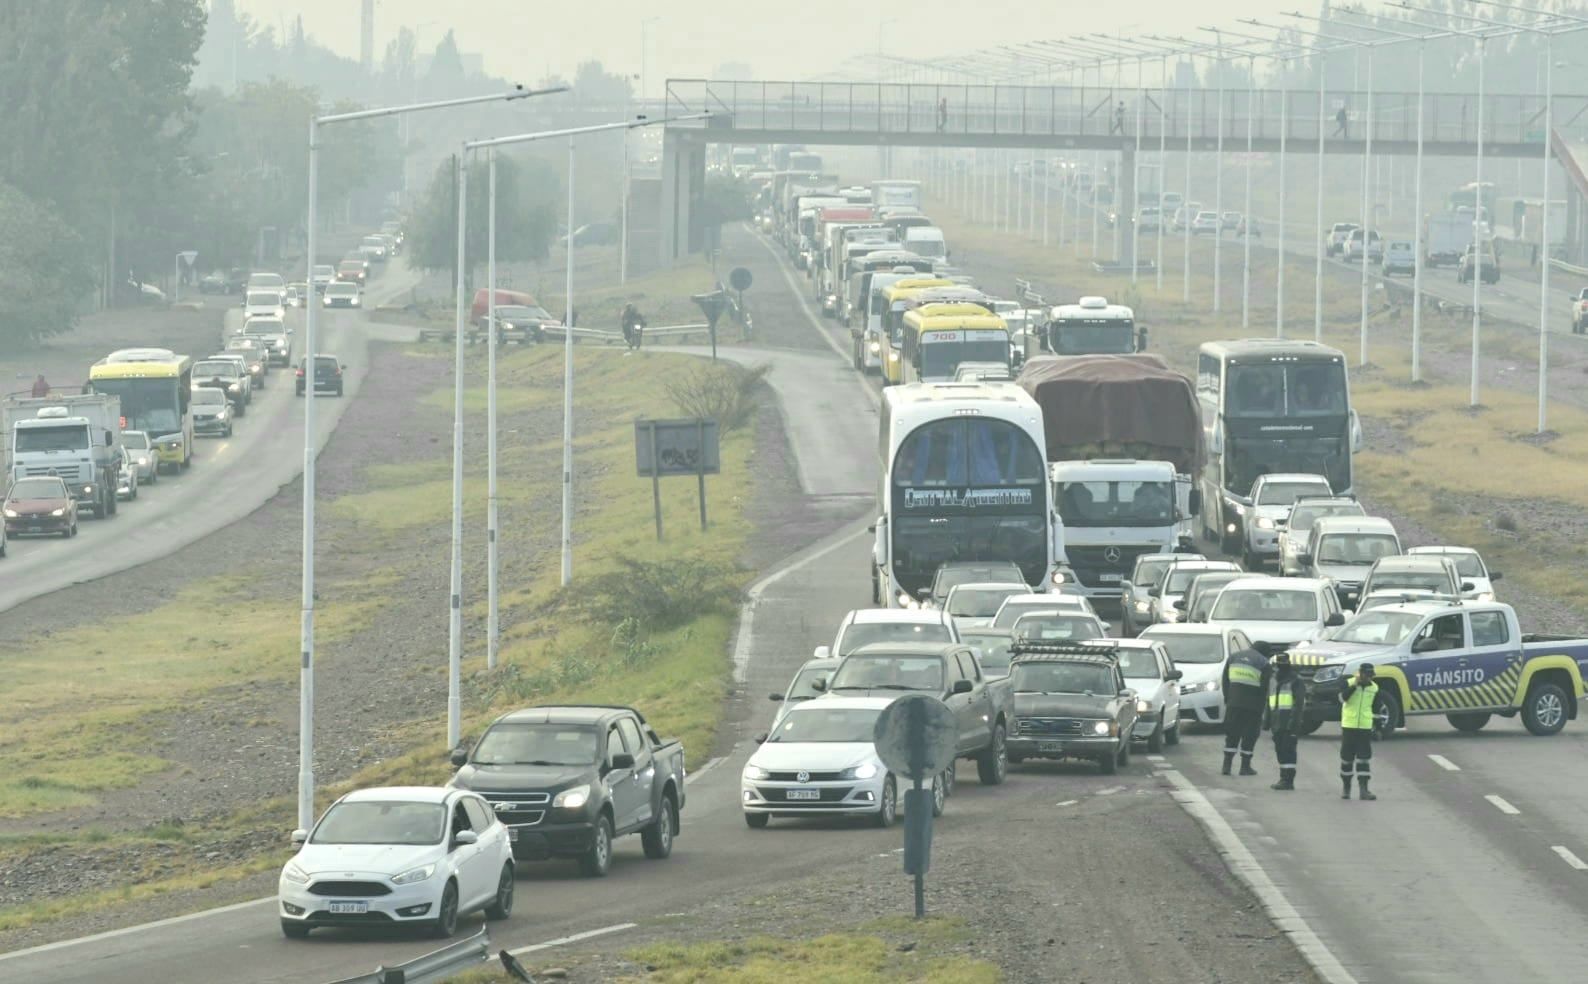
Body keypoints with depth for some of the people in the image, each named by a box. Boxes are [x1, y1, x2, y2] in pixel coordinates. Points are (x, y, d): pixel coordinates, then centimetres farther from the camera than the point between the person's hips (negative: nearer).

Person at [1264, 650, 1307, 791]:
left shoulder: (1295, 682, -6)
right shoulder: (1274, 682, 20)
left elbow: (1298, 703, -14)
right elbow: (1269, 703, 25)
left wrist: (1293, 720, -22)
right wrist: (1266, 720, 19)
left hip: (1288, 724, -8)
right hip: (1277, 723, 8)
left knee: (1288, 750, -11)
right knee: (1280, 750, 10)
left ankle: (1288, 779, -13)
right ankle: (1284, 778, 16)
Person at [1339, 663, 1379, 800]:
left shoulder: (1374, 688, 5)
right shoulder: (1349, 683, -4)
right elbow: (1343, 697, -21)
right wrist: (1354, 685, -28)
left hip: (1365, 727, 1)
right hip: (1349, 726, -1)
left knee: (1364, 758, -5)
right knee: (1347, 757, 7)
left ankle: (1364, 790, -8)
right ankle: (1346, 787, 22)